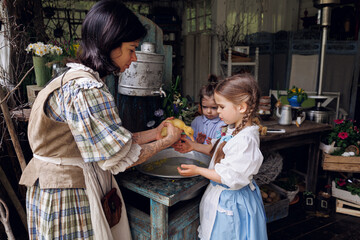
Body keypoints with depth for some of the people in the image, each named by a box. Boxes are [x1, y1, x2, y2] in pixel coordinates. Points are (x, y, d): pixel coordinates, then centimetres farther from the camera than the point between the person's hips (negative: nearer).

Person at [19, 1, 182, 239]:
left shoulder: (80, 78, 5)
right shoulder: (86, 89, -26)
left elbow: (111, 139, 4)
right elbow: (121, 159, -21)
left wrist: (154, 133, 5)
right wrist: (167, 141, -8)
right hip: (67, 197, -9)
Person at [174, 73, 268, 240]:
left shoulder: (245, 140, -31)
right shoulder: (233, 129, -1)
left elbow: (231, 177, -28)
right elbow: (218, 150, 14)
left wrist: (198, 170, -20)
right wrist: (194, 146, 6)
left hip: (231, 202, -9)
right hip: (222, 194, 9)